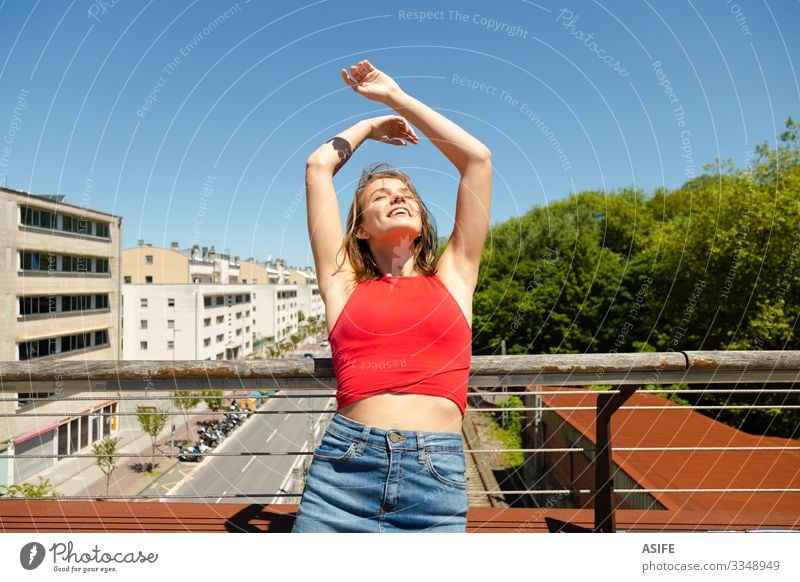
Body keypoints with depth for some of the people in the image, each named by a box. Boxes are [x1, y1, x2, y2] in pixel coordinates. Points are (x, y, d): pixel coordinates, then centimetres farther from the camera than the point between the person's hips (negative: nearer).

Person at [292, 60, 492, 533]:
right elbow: (318, 167, 12)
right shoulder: (345, 284, 10)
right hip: (344, 470, 0)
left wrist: (397, 97, 20)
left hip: (438, 479, 1)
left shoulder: (452, 278, 12)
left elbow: (478, 159, 13)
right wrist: (374, 124, 29)